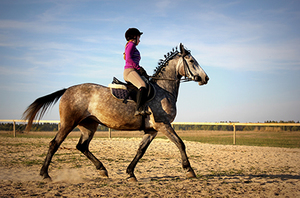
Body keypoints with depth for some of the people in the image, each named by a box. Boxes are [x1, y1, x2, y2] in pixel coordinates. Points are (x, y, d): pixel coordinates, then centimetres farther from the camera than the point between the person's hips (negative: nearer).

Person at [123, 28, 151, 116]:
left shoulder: (132, 46, 32)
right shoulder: (131, 44, 3)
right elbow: (128, 59, -12)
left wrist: (142, 71, 15)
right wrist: (139, 68, -12)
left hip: (133, 72, 10)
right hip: (129, 71, -10)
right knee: (143, 86, -32)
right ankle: (139, 109, -45)